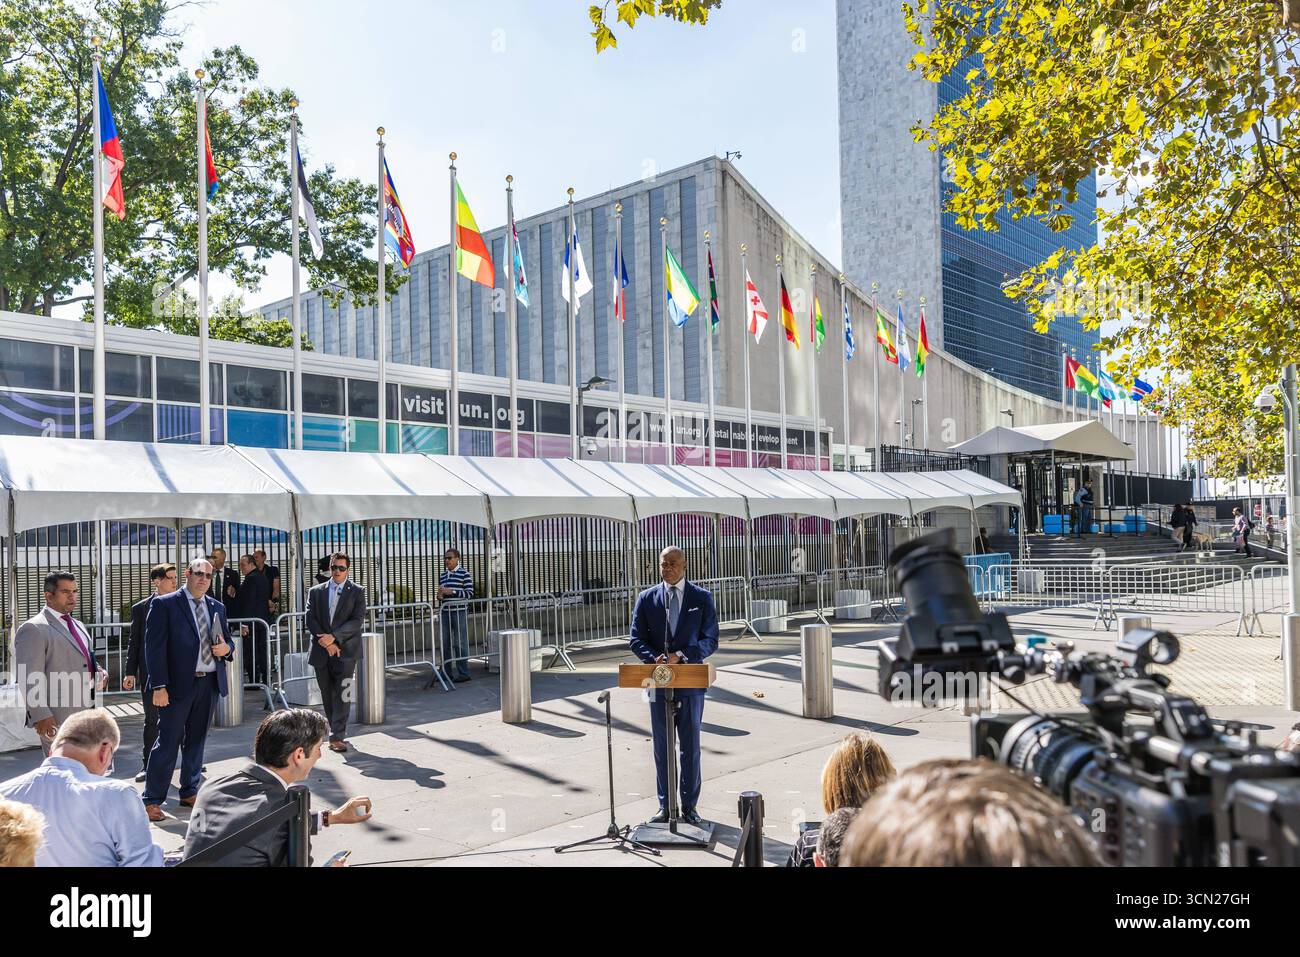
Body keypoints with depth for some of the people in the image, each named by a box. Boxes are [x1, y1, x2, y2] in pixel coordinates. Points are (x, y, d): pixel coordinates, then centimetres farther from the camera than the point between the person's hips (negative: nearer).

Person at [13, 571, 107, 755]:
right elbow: (29, 678, -16)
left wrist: (99, 673, 7)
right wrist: (41, 716, -22)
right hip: (58, 721, -8)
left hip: (86, 713, 9)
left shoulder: (78, 626, 17)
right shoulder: (33, 629, -10)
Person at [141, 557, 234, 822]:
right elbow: (154, 648, -8)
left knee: (196, 740, 14)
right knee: (168, 741, -3)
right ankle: (152, 800, 6)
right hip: (178, 684, -5)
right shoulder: (164, 604, -3)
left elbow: (226, 639, 23)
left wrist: (226, 648, -2)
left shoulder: (217, 607, 14)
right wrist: (159, 686, -15)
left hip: (210, 683, 5)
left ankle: (189, 792, 26)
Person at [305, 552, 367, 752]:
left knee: (342, 694, -12)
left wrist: (334, 637, -16)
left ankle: (337, 737, -11)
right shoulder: (316, 591, 11)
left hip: (345, 650, -3)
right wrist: (326, 642, -9)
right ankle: (337, 732, 25)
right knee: (328, 695, 10)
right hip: (321, 652, 3)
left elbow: (358, 620, -6)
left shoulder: (357, 591, 4)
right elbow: (310, 619, 3)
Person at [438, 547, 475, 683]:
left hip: (460, 612, -6)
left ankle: (464, 673, 3)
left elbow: (470, 593, -10)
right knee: (445, 644, 9)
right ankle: (446, 672, 18)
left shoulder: (464, 574, -5)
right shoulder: (443, 575, 15)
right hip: (445, 612, 6)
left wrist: (452, 591, -17)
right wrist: (440, 594, 2)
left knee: (460, 643, -4)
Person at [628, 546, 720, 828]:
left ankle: (689, 807, 17)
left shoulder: (702, 598, 2)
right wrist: (655, 658, -16)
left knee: (691, 746, 6)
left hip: (691, 681, -1)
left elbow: (710, 640, -2)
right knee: (662, 747, 8)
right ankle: (665, 807, 18)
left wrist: (681, 656, -16)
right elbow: (636, 639, 3)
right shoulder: (646, 598, 5)